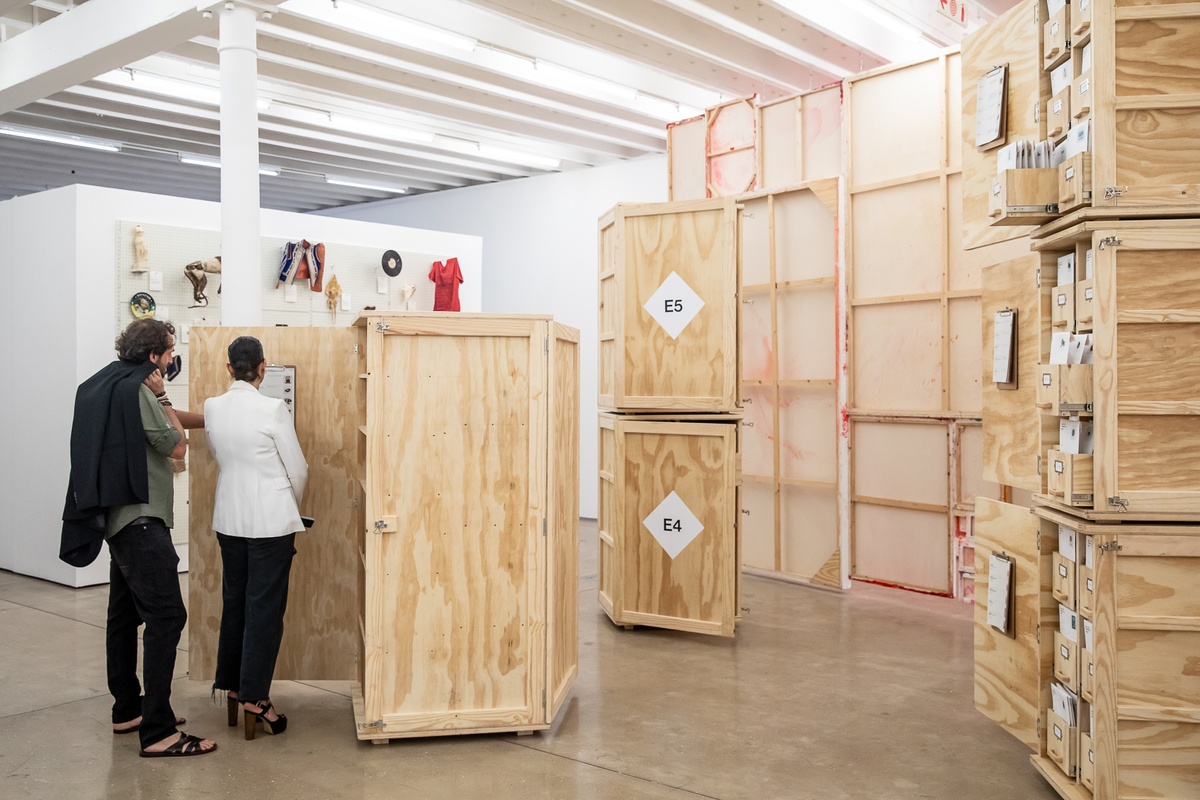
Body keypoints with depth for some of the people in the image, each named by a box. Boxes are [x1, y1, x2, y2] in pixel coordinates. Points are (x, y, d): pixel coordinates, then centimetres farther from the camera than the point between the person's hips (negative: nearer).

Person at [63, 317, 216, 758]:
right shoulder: (135, 389, -17)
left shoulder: (106, 384, 13)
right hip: (140, 520, -11)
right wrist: (161, 394, -3)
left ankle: (128, 709, 27)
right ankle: (158, 732, -12)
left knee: (125, 614, 16)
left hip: (118, 518, 11)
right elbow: (177, 446, -10)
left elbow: (163, 422, 22)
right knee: (167, 616, -12)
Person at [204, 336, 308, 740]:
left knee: (235, 601, 17)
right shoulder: (273, 409, -15)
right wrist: (291, 507, 12)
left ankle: (231, 685, 28)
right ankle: (254, 698, 6)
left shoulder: (212, 407, 1)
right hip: (271, 519, -5)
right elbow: (298, 469, -8)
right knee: (265, 607, 2)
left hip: (229, 519, 6)